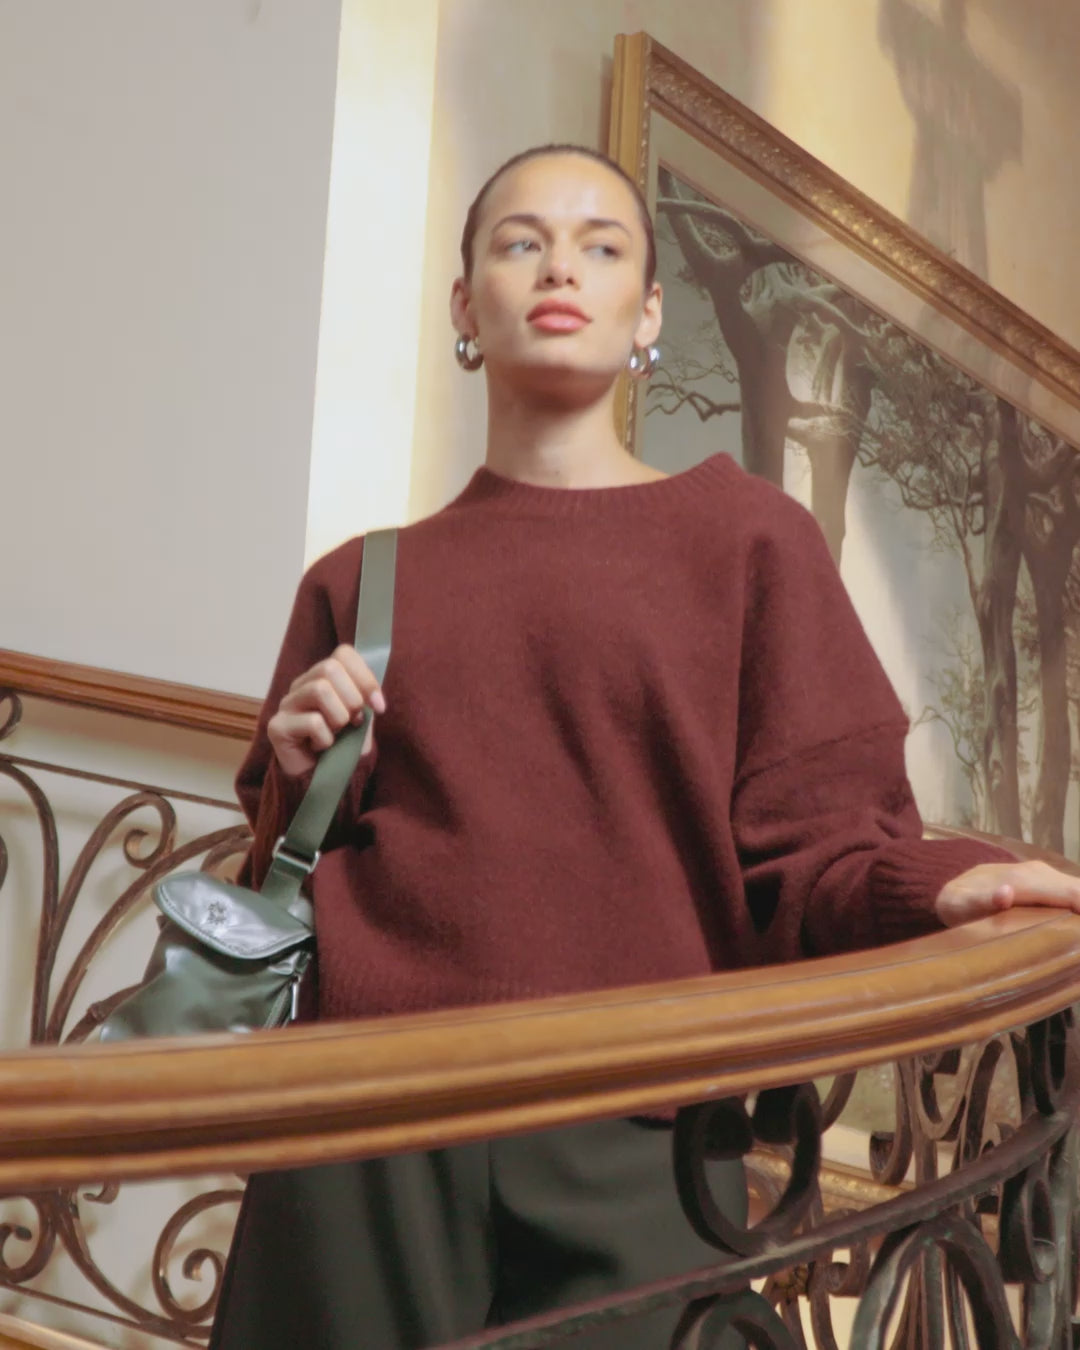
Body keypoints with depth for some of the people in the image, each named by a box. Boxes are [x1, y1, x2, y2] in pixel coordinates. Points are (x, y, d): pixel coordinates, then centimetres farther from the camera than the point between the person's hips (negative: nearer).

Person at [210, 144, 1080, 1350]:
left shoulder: (745, 537, 6)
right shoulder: (360, 583, 14)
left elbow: (814, 848, 0)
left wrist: (939, 888, -21)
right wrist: (300, 783, -2)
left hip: (630, 1152, -2)